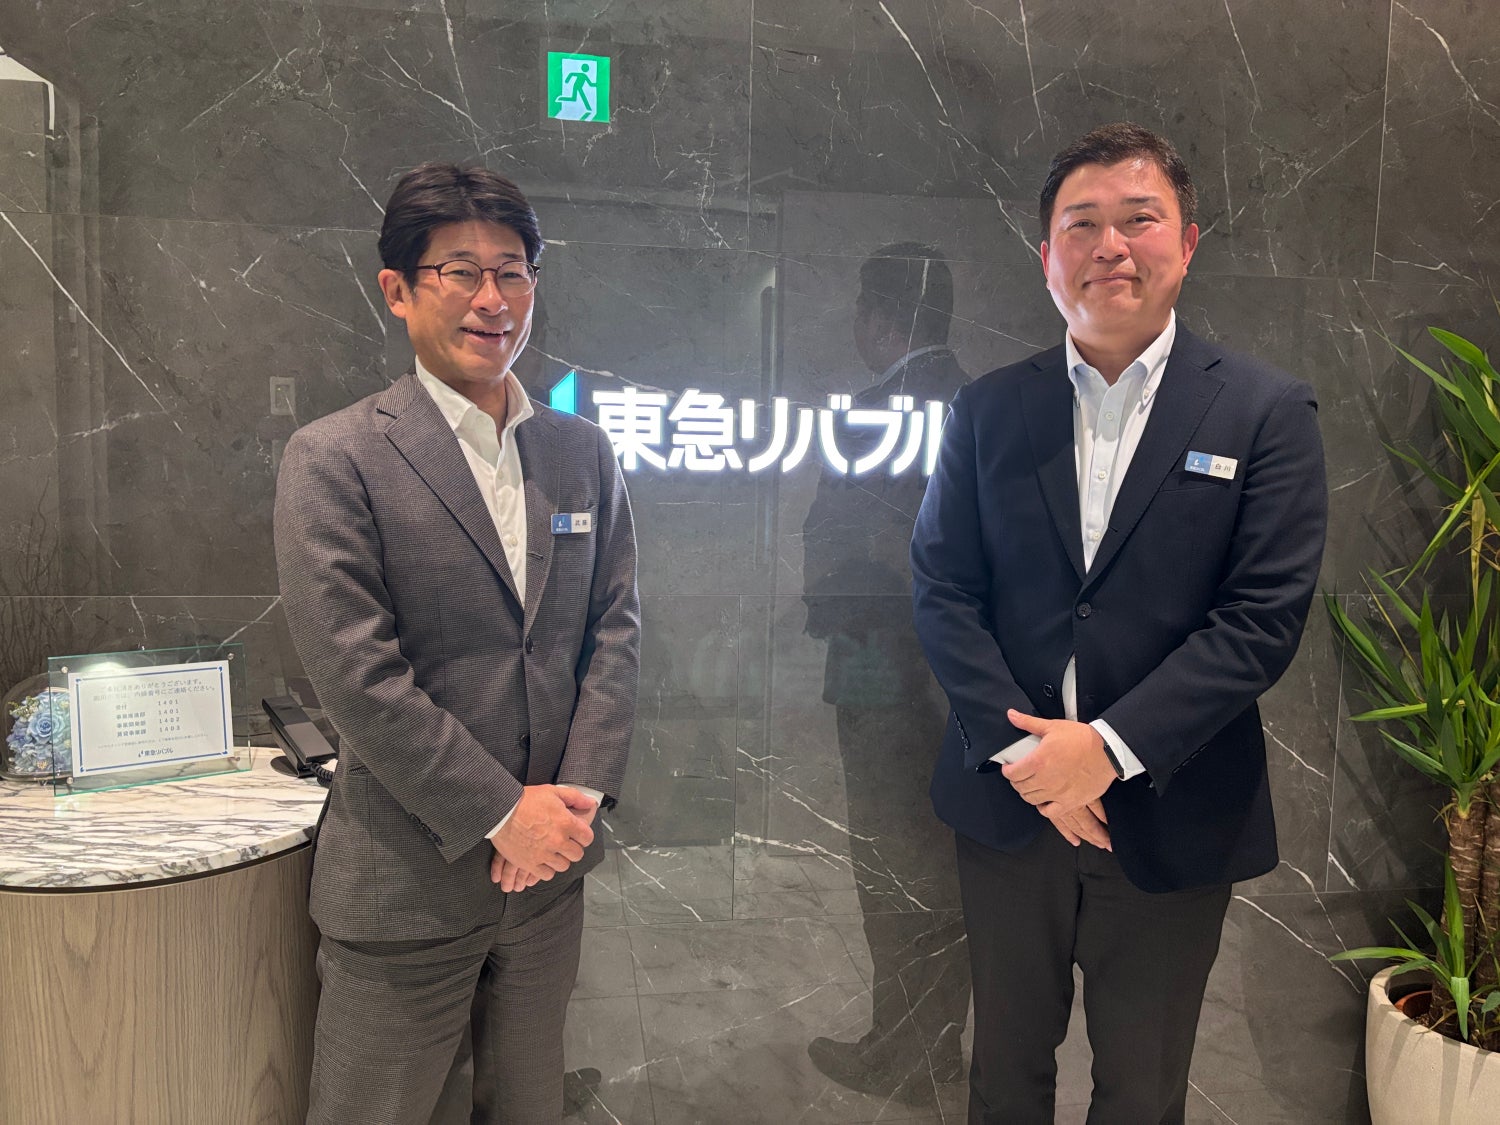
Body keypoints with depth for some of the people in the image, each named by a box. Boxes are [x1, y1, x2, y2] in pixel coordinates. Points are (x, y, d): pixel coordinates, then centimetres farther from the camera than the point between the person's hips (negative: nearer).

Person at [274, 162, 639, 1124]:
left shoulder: (584, 451, 6)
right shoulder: (334, 459, -9)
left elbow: (617, 627, 4)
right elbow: (357, 675, -15)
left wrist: (579, 792, -7)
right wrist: (500, 814, -15)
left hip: (550, 864, 5)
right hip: (408, 880, -4)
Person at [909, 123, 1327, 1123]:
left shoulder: (1269, 412, -4)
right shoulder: (988, 410, 2)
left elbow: (1265, 616, -11)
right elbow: (941, 590, -2)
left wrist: (1108, 747, -18)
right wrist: (1022, 745, -13)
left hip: (1170, 818, -1)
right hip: (1008, 804, 2)